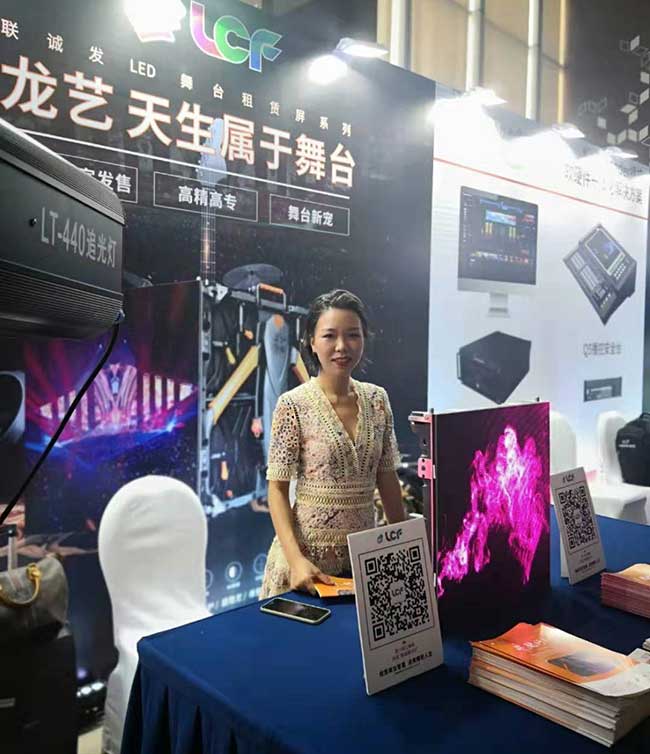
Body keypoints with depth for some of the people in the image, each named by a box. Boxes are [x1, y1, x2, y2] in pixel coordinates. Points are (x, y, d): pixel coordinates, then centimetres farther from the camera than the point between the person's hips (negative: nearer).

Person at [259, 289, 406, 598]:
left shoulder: (377, 399, 1)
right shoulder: (293, 405, -12)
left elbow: (387, 478, 7)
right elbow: (277, 489, -11)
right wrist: (296, 559, -22)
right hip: (309, 549, -4)